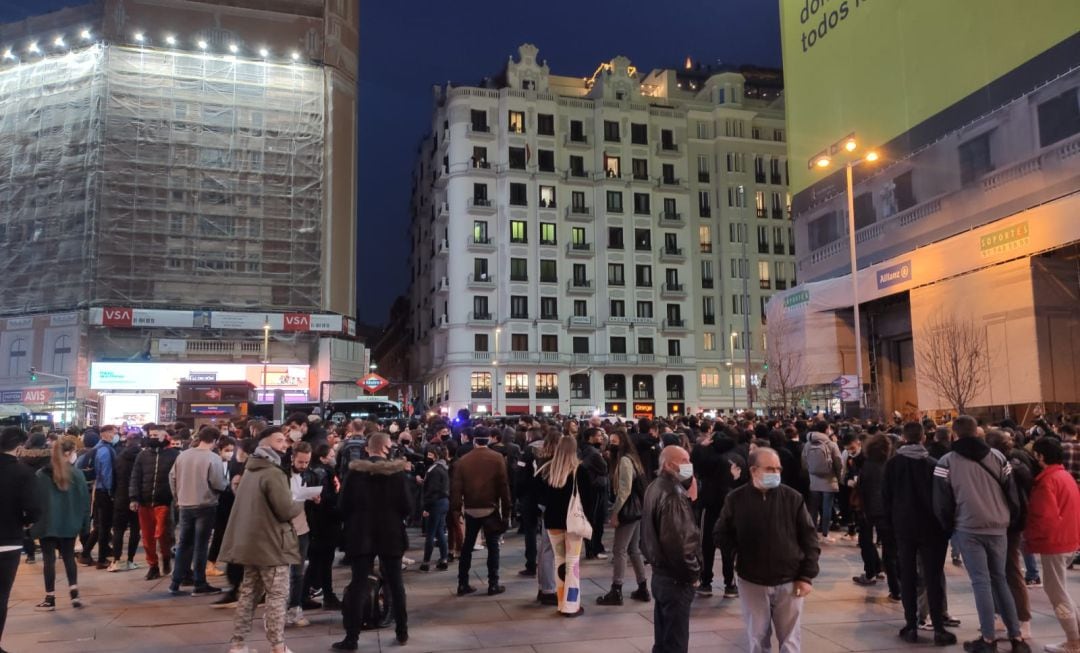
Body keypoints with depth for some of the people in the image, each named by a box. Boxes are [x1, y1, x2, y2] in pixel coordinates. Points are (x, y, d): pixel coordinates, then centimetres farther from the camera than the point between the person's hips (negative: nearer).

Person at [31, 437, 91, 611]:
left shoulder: (40, 475, -5)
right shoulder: (77, 474, -4)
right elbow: (85, 500, -1)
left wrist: (32, 525, 2)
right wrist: (85, 524, 6)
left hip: (47, 524, -1)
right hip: (69, 524, 1)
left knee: (49, 560, 5)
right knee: (69, 557, 15)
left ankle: (50, 599, 9)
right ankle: (74, 594, 9)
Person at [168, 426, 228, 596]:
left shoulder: (183, 455, 3)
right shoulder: (213, 458, -15)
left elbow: (172, 477, 9)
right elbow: (219, 484, -17)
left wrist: (178, 497, 21)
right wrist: (227, 482, 5)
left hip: (185, 505, 5)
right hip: (205, 506, -5)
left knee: (183, 543, 15)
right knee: (201, 545, 2)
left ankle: (175, 582, 18)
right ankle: (200, 584, 8)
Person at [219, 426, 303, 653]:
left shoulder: (250, 470, 14)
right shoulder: (273, 473, -18)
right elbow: (286, 510, -23)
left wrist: (292, 504, 17)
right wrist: (301, 503, -2)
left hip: (250, 541, 9)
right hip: (271, 543, -9)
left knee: (248, 592, 14)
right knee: (278, 595, -2)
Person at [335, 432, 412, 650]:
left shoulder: (355, 470, -7)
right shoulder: (397, 471, -8)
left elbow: (345, 504, -4)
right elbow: (407, 505, -8)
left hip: (361, 534, 0)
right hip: (391, 534, 0)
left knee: (358, 585, 4)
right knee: (395, 583, 12)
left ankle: (352, 637, 4)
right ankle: (402, 631, 20)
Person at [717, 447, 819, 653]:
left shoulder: (793, 498, -5)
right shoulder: (736, 499, -6)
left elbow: (809, 539, -2)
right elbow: (722, 534, 5)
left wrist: (807, 576, -5)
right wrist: (741, 553, -7)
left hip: (789, 581, 0)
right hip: (752, 581, 0)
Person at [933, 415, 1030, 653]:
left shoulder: (947, 461, -5)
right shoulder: (997, 456, 4)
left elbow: (941, 502, -3)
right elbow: (1011, 492, 6)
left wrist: (949, 527, 12)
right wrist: (1006, 519, 19)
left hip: (968, 529, -3)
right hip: (998, 528, 3)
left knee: (981, 582, 0)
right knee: (1000, 580, 15)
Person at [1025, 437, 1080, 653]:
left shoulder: (1047, 480, -18)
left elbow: (1047, 517, -23)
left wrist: (1029, 535, -9)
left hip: (1054, 542, -9)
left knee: (1056, 592, 1)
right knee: (1058, 589, 19)